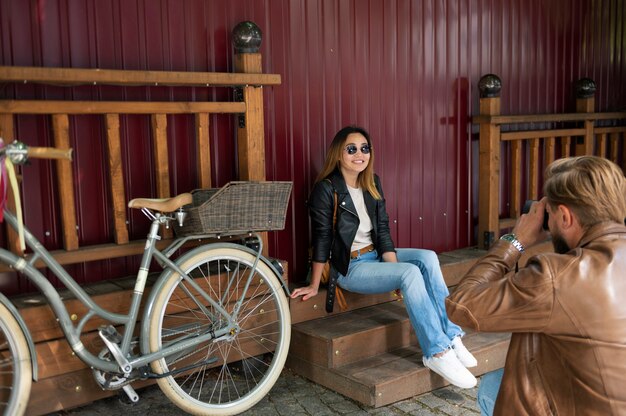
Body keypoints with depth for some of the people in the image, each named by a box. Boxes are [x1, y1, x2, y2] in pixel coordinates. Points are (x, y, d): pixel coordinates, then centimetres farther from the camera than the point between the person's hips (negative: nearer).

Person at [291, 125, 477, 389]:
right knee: (411, 273, -28)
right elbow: (322, 237, -12)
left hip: (377, 256, 6)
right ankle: (437, 352, -25)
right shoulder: (326, 189, -11)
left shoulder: (372, 184, 8)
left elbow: (382, 230, 4)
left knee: (428, 258, -19)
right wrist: (314, 285, -10)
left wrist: (394, 266, -10)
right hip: (349, 266, -6)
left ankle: (451, 336, -19)